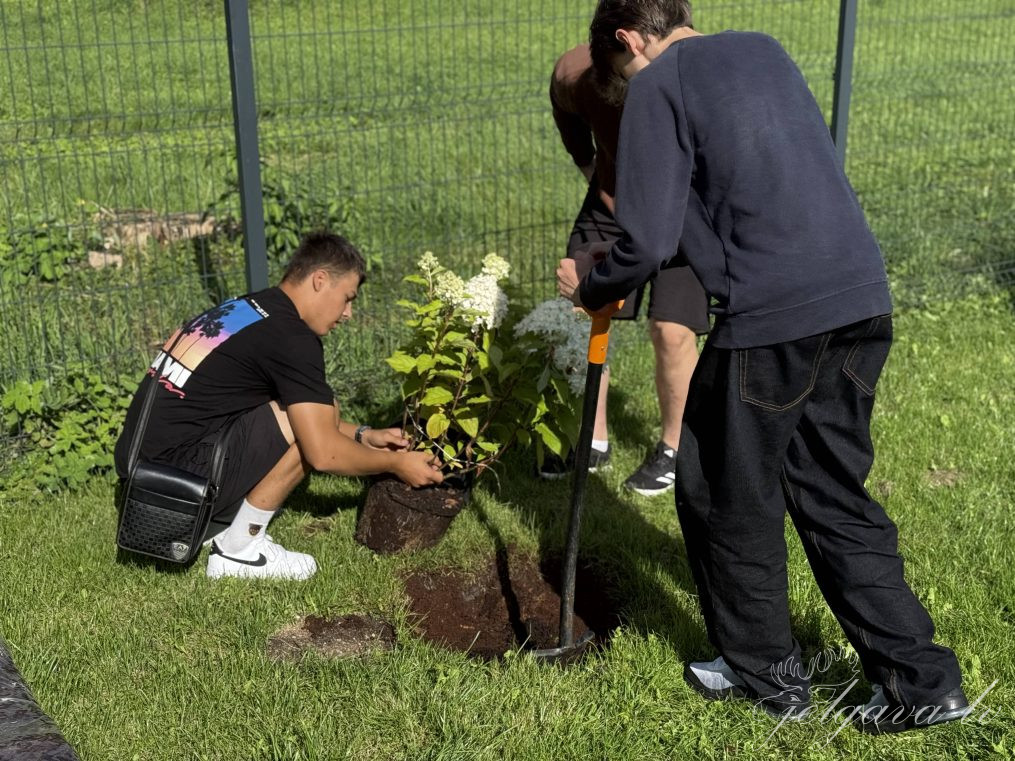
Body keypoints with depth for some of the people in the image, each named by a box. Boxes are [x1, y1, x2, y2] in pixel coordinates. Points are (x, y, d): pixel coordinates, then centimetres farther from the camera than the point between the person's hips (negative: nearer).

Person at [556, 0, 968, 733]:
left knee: (727, 497, 13)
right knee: (833, 493, 18)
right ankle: (921, 679, 21)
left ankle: (768, 672, 27)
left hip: (772, 316, -7)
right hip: (862, 298, 8)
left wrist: (590, 286, 10)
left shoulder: (658, 85, -2)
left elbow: (648, 243, -9)